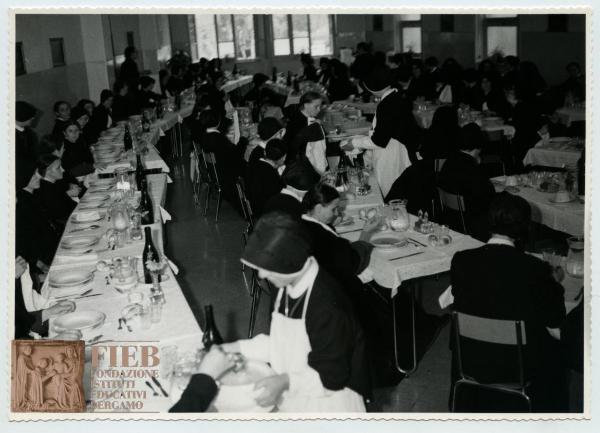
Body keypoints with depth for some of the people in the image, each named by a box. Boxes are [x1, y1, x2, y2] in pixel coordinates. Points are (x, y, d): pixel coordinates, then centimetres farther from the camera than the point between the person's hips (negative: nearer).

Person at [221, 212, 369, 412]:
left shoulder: (327, 307, -28)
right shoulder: (288, 287, -1)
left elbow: (332, 376, -21)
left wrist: (287, 382, -32)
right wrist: (237, 348, 3)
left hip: (327, 405, -8)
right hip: (292, 398, 8)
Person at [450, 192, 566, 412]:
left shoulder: (461, 260, -16)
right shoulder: (536, 269, -22)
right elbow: (555, 319, -8)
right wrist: (554, 283, 11)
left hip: (470, 362, 2)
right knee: (552, 347, 28)